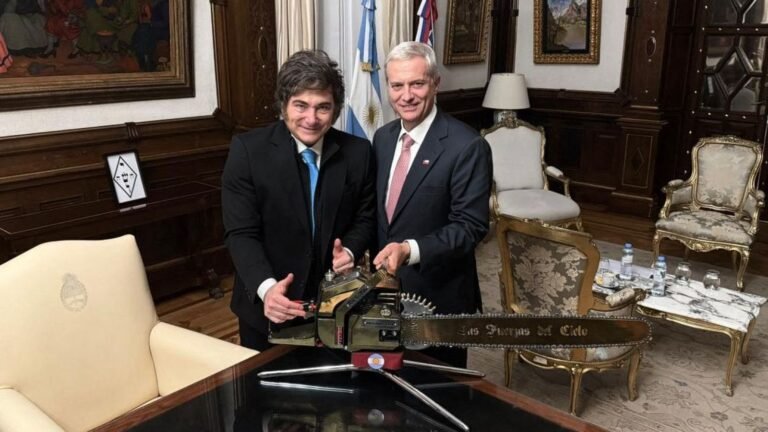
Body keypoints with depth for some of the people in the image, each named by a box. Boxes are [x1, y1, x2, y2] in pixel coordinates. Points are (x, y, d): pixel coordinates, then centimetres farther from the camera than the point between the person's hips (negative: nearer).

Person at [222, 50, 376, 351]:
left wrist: (350, 251, -17)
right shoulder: (247, 149, -14)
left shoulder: (358, 152, -7)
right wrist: (266, 287, -32)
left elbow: (365, 218, 4)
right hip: (267, 306, -2)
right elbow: (241, 233, -17)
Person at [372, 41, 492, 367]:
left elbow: (470, 227, -20)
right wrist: (374, 261, 5)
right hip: (387, 288, 6)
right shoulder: (382, 137, 4)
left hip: (439, 295, -6)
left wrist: (410, 250, -31)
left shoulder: (467, 146, -18)